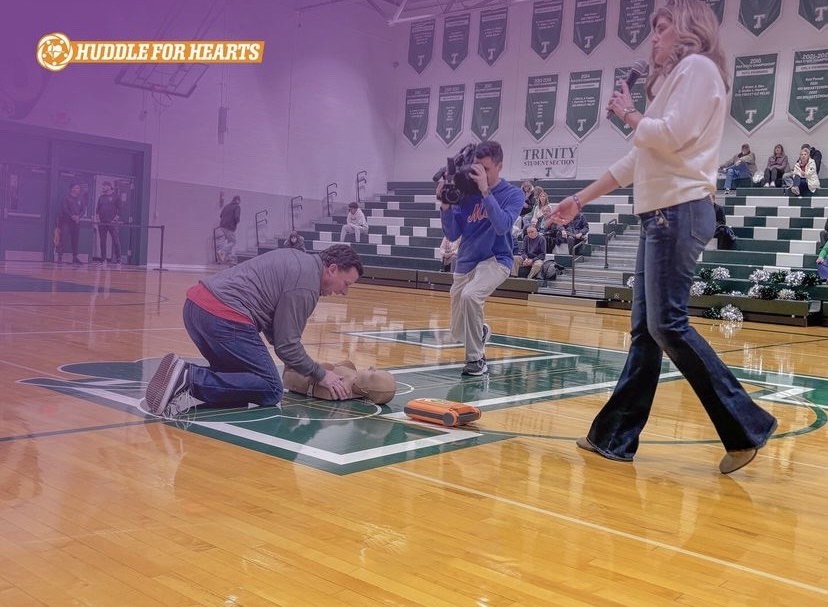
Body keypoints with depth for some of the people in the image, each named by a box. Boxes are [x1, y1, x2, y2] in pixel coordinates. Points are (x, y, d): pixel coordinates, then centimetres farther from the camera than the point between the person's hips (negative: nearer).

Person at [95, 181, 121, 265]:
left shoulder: (115, 197, 2)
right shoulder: (101, 197, 15)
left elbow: (119, 209, -1)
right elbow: (97, 209, 17)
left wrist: (116, 219, -10)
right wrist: (97, 217, 4)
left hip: (112, 223, -5)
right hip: (102, 223, 5)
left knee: (116, 241, -7)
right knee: (102, 241, 4)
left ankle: (118, 259, -5)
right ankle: (103, 259, 9)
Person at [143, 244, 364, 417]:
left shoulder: (297, 260, 21)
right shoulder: (306, 284, -8)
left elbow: (276, 328, 25)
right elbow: (287, 344, -7)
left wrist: (301, 367, 23)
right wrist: (320, 374, 6)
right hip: (223, 317, -10)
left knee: (236, 376, 23)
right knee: (271, 391, -3)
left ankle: (185, 385, -3)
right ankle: (190, 379, -17)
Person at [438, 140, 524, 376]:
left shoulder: (513, 194, -10)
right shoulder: (466, 193, -4)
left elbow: (502, 226, -27)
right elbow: (452, 235, -4)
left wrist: (485, 191, -32)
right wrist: (446, 206, -19)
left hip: (495, 260, -4)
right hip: (465, 263, 4)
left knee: (470, 295, -35)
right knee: (459, 333, 9)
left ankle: (477, 359, -19)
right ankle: (481, 330, 46)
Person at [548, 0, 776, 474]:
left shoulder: (698, 66, -3)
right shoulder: (676, 76, 25)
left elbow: (671, 138, -18)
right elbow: (640, 157, 25)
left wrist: (630, 115, 1)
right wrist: (581, 199, 25)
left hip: (680, 211, -9)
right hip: (662, 214, 9)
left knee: (668, 325, -13)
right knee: (645, 328, 7)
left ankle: (747, 426, -5)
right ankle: (616, 435, 11)